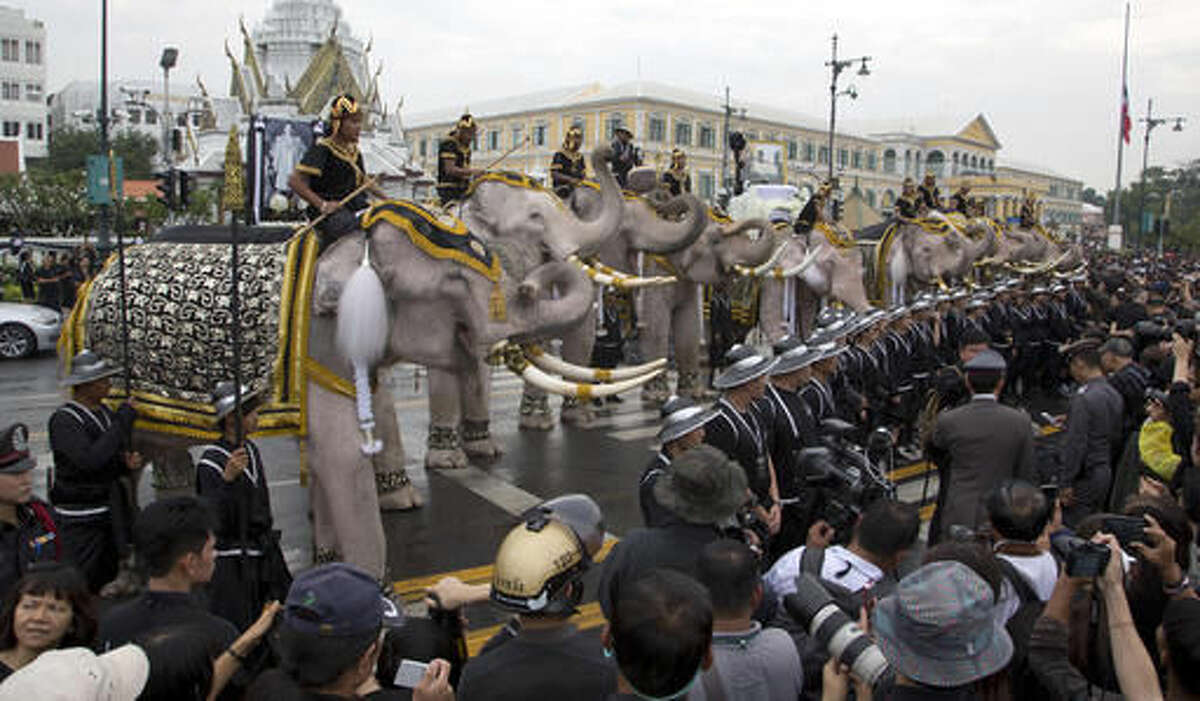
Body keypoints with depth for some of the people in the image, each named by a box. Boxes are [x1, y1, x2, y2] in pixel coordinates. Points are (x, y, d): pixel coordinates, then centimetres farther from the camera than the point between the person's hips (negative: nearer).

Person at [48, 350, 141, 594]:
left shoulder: (105, 413, 8)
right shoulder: (63, 419, -14)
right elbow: (90, 460, -29)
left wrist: (128, 462, -3)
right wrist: (123, 421, -24)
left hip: (111, 512, 7)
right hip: (80, 517, -7)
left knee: (108, 581, 15)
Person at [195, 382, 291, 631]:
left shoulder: (252, 450, 7)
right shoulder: (211, 462, -17)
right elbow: (217, 523, -24)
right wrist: (228, 479, -35)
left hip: (263, 555, 8)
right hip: (231, 562, -8)